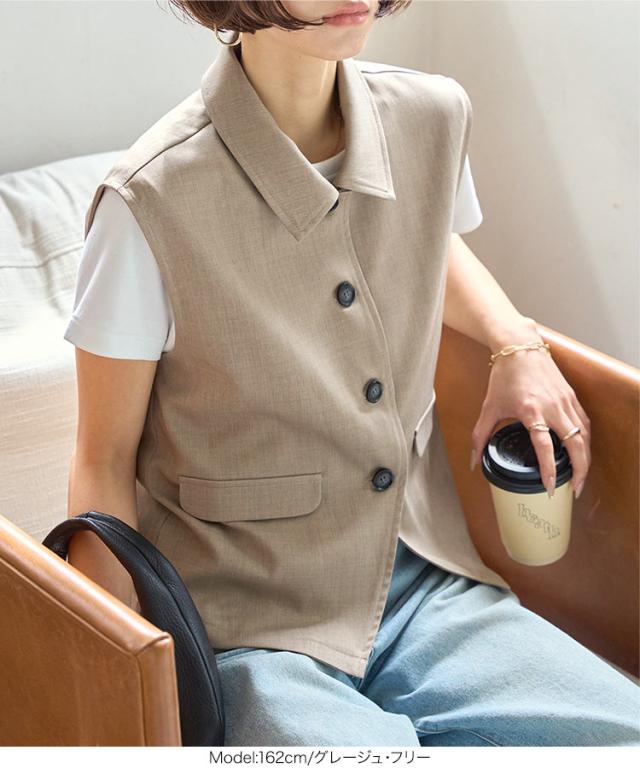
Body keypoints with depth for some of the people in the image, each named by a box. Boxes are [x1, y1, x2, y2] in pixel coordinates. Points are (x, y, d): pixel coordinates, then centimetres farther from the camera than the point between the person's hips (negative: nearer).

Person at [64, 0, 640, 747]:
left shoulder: (433, 116, -1)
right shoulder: (152, 200, -17)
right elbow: (104, 462, -7)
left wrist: (519, 346, 7)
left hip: (425, 587, 5)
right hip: (254, 627, -5)